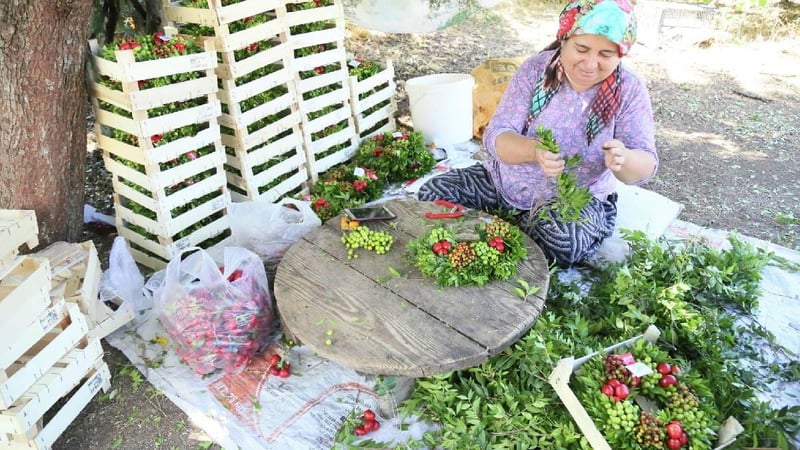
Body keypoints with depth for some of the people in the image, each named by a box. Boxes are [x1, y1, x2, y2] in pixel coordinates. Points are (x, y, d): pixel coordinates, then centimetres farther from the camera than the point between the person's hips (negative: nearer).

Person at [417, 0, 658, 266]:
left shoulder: (630, 90, -11)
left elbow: (645, 167, -14)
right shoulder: (536, 69, -10)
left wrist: (624, 160, -40)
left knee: (563, 242, -34)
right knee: (431, 195, -12)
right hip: (503, 184, 2)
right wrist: (534, 151, -39)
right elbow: (495, 136, -17)